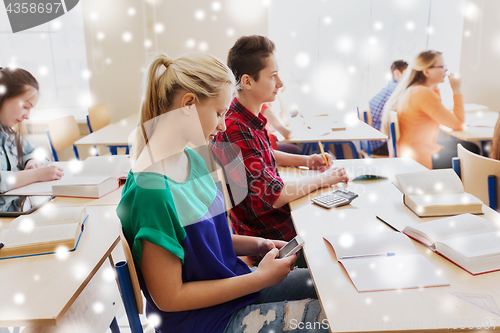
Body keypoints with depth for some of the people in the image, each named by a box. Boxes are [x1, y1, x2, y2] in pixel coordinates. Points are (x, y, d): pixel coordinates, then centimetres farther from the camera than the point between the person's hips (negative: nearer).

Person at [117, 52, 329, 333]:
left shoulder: (192, 159, -1)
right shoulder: (151, 190, -29)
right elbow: (169, 297, -23)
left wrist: (256, 245, -1)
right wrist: (261, 278, -19)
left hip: (231, 283, 8)